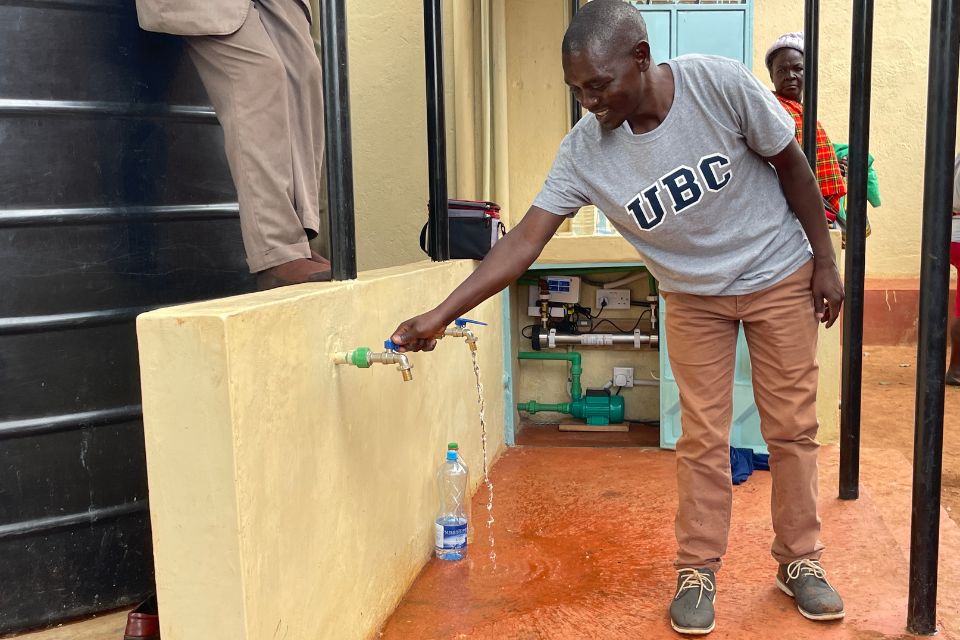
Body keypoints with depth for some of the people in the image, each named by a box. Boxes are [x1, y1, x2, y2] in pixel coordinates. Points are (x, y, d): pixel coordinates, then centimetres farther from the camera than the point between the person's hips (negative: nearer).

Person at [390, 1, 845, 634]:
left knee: (793, 428, 6)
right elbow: (526, 239, -21)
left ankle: (800, 562, 24)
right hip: (694, 295, 1)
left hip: (780, 277, -1)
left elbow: (791, 165, -11)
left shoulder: (720, 83, -25)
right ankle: (698, 571, 18)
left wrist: (826, 261, -6)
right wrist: (438, 315, -28)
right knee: (703, 437, 2)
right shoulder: (584, 150, -20)